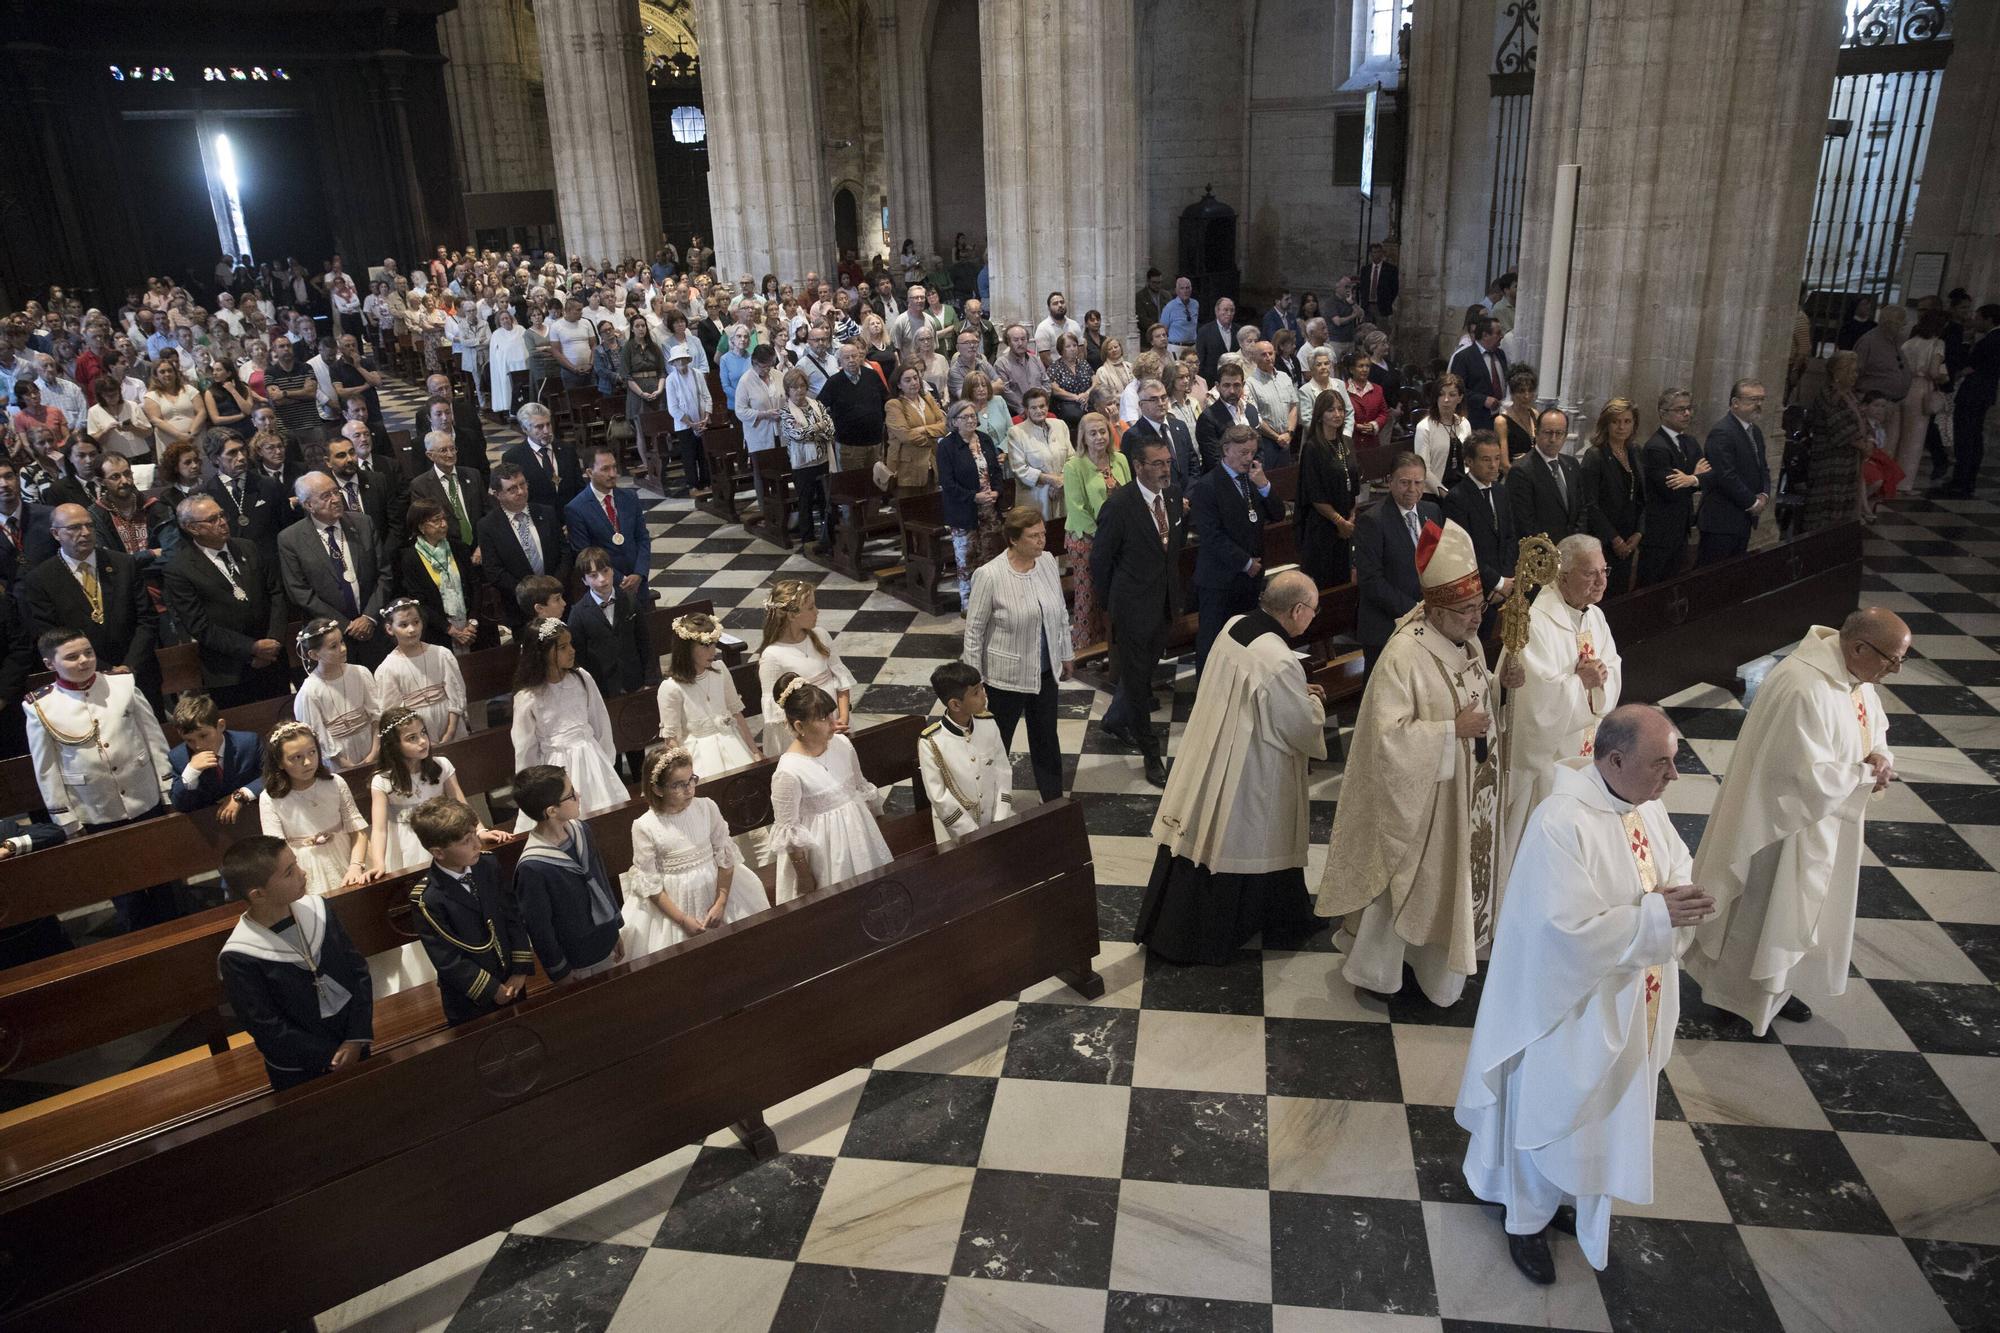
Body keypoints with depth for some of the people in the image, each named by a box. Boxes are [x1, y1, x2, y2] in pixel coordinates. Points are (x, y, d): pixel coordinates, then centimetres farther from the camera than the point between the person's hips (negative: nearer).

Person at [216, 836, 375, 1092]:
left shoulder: (318, 909, -10)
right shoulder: (238, 958, -21)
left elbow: (358, 969, -5)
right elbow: (269, 1029, -17)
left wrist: (358, 1037, -13)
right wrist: (332, 1058, -15)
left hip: (355, 1043, 4)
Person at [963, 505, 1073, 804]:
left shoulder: (1048, 562, -5)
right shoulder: (989, 575, -22)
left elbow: (1060, 612, 9)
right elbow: (974, 630, -13)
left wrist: (1066, 654, 14)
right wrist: (973, 678, -8)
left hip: (1045, 671, 5)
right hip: (1007, 675, -5)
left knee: (1047, 737, 19)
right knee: (997, 744, 12)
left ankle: (1053, 799, 36)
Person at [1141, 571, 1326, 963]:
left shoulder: (1234, 625, -3)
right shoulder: (1280, 662, -28)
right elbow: (1304, 727, -16)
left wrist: (1297, 694, 12)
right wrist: (1314, 703, 5)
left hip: (1207, 755, 7)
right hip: (1246, 774, -7)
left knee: (1198, 837, 16)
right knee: (1235, 847, 12)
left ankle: (1167, 928, 29)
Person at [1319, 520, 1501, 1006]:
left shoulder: (1468, 642, -1)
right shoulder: (1404, 656, -27)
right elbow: (1389, 736, -29)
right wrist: (1453, 730, -28)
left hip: (1464, 793, 8)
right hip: (1419, 799, -8)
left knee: (1455, 878, 20)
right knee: (1405, 884, 7)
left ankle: (1440, 965, 40)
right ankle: (1370, 969, 29)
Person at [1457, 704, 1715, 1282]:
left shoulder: (1644, 803, -6)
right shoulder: (1562, 823, -31)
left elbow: (1675, 865, 8)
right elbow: (1571, 930, -31)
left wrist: (1683, 896, -13)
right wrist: (1655, 915, -29)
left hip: (1629, 1006, 8)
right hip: (1571, 1007, -8)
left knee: (1608, 1112, 26)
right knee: (1552, 1116, 14)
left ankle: (1580, 1202, 51)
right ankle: (1527, 1220, 38)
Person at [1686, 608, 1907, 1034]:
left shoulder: (1855, 675, -3)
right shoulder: (1804, 691, -33)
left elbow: (1873, 728, 13)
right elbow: (1812, 777, -31)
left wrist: (1879, 757, -8)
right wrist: (1867, 775, -15)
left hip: (1825, 818, 9)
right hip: (1787, 821, -9)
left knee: (1797, 908, 22)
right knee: (1765, 911, 9)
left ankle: (1775, 987, 40)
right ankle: (1743, 994, 29)